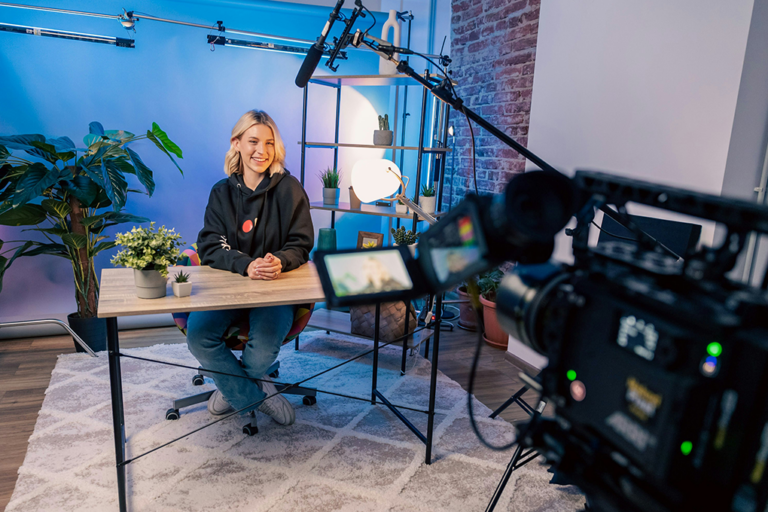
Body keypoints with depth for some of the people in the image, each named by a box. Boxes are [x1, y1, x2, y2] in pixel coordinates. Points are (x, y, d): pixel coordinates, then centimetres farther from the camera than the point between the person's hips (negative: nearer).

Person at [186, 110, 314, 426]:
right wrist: (246, 265, -25)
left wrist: (280, 262, -26)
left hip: (278, 287, -2)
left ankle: (233, 388, 9)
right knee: (197, 334, -24)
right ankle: (257, 394, -3)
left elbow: (300, 245, -1)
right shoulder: (222, 192, 6)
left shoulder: (289, 189, -1)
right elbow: (210, 248, -4)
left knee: (265, 346, -28)